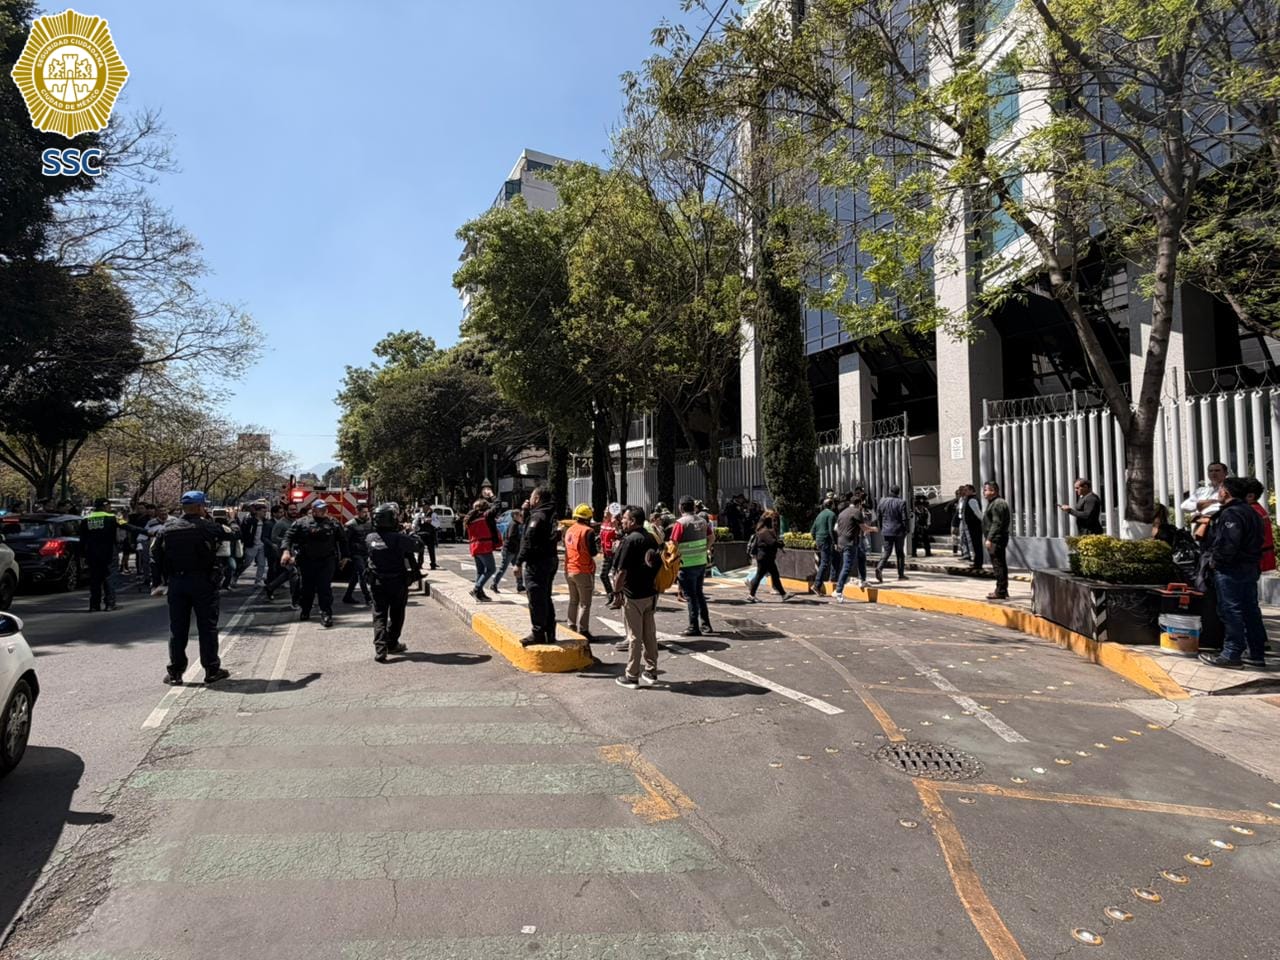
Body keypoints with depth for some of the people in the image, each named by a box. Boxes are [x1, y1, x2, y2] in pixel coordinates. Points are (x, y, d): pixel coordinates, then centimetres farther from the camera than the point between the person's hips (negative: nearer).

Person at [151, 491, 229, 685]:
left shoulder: (167, 527, 5)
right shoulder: (206, 527, -9)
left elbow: (155, 555, 7)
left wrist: (157, 581, 13)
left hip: (176, 582, 4)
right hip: (202, 581, -4)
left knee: (177, 627, 10)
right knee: (207, 626, 4)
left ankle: (175, 672, 13)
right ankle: (212, 670, 8)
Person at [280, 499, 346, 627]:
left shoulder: (333, 524, 6)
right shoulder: (302, 523, 2)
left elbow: (342, 541, 13)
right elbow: (289, 536, -2)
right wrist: (286, 551, -17)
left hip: (326, 561, 0)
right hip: (307, 562, 1)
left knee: (325, 588, -7)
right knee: (306, 587, 12)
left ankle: (326, 614, -5)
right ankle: (305, 611, 32)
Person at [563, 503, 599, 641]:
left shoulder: (569, 530, 8)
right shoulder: (588, 531, -14)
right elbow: (593, 552, -16)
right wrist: (598, 544, 3)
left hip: (569, 570, 7)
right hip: (583, 571, -7)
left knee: (573, 601, 19)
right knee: (585, 603, 1)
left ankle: (571, 628, 23)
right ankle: (582, 631, 1)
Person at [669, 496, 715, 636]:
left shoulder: (681, 523, -14)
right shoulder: (702, 521, 5)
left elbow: (674, 544, -17)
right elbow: (712, 538, 13)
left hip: (687, 565, -6)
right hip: (702, 562, 6)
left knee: (690, 595, 2)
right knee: (699, 593, 18)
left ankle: (694, 627, 7)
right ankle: (705, 624, 24)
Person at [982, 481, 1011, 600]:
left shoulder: (998, 504, -15)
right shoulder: (992, 503, 17)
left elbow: (996, 523, -22)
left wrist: (989, 538, -24)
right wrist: (986, 537, 21)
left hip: (996, 539, -11)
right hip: (996, 539, 11)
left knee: (998, 565, -7)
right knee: (1000, 565, 14)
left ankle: (1000, 591, -4)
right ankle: (1002, 590, 21)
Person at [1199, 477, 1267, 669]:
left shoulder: (1231, 513, -17)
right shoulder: (1251, 512, 16)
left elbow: (1228, 544, -27)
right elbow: (1256, 541, 20)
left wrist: (1215, 561, -15)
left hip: (1231, 570, -10)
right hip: (1250, 568, 10)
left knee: (1230, 612, -6)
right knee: (1251, 611, 13)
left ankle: (1231, 655, -4)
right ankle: (1256, 655, 19)